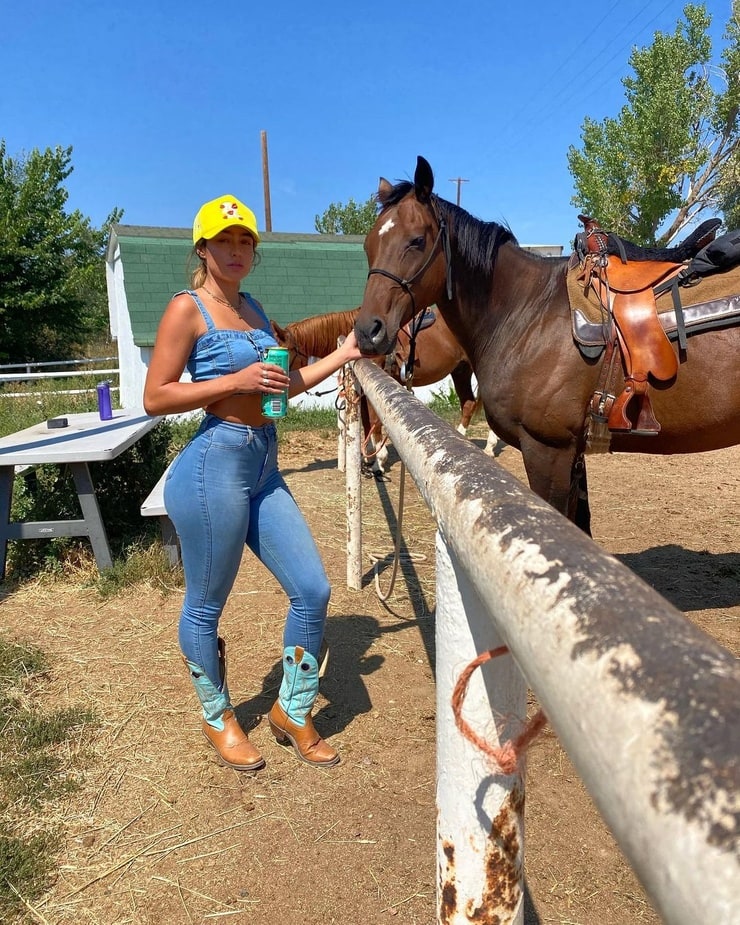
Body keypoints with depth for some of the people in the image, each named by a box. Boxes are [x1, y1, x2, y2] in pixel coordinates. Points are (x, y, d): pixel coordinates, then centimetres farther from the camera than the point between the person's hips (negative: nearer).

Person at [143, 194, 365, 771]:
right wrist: (236, 381, -18)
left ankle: (293, 712, 29)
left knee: (313, 590, 8)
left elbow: (283, 386, 19)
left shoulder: (253, 308, 14)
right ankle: (218, 718, 35)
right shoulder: (187, 308, -8)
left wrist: (342, 356, 12)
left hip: (264, 469, 8)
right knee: (207, 607, 9)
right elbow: (155, 398, -13)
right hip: (214, 468, -8)